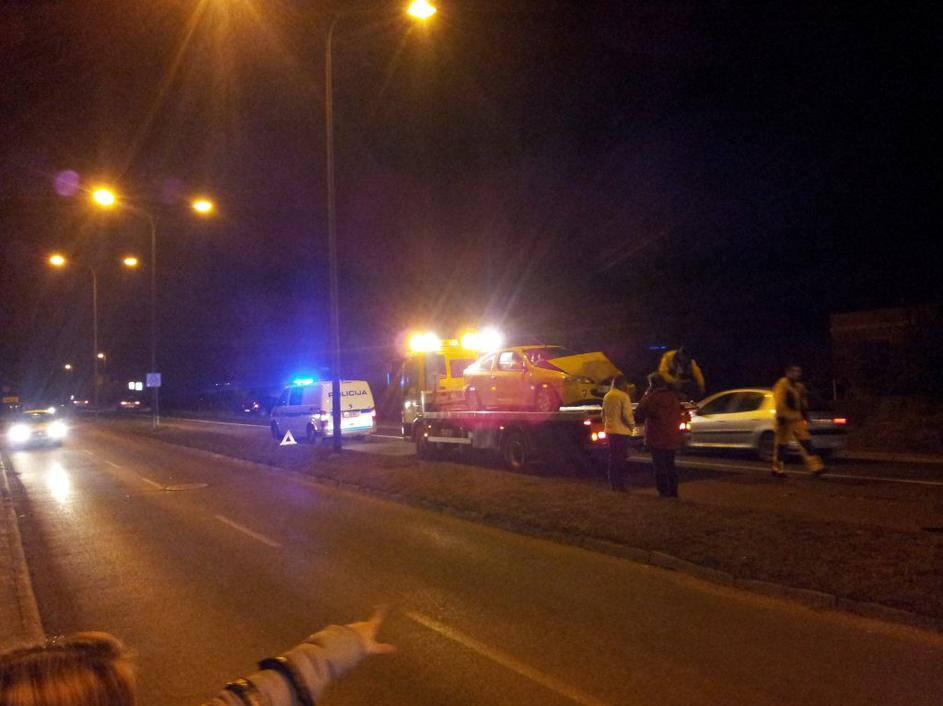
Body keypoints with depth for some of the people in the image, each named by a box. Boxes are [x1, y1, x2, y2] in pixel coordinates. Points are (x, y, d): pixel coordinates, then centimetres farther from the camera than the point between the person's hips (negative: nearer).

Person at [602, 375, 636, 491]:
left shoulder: (607, 396, 9)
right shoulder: (623, 396, -14)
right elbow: (627, 415, -17)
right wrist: (632, 424, 0)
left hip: (610, 430, 7)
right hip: (622, 431, -7)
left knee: (613, 457, 14)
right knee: (622, 458, -1)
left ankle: (612, 483, 17)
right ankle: (620, 484, -1)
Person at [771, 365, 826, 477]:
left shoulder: (799, 387, 15)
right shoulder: (782, 384, -11)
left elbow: (803, 405, 21)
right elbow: (780, 404, -17)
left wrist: (805, 418, 15)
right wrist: (781, 418, -21)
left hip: (798, 421, 7)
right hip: (785, 421, -7)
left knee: (806, 443, 0)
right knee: (781, 445, 2)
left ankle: (815, 467, -3)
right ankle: (777, 469, 13)